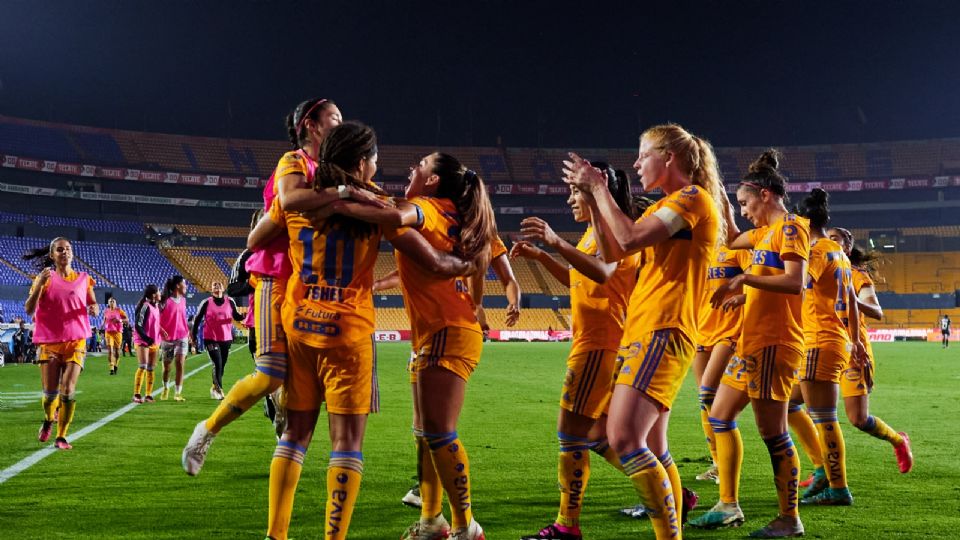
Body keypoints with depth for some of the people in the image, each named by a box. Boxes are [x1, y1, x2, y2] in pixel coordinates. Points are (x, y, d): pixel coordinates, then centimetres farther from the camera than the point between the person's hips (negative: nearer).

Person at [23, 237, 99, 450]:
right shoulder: (45, 279, 2)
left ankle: (61, 436, 2)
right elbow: (29, 309, -5)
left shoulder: (83, 279, 6)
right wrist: (39, 284, -19)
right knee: (50, 392, 0)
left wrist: (94, 309, -8)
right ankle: (48, 421, 32)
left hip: (76, 342, 0)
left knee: (68, 391, -9)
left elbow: (93, 304, 17)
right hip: (50, 342, 0)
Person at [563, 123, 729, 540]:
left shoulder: (694, 197, -7)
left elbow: (629, 239, -20)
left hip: (662, 333, -10)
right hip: (645, 331, 10)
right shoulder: (667, 206, 22)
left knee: (624, 437, -19)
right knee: (651, 447, 11)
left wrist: (599, 188, -9)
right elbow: (611, 253, 21)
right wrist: (592, 200, 14)